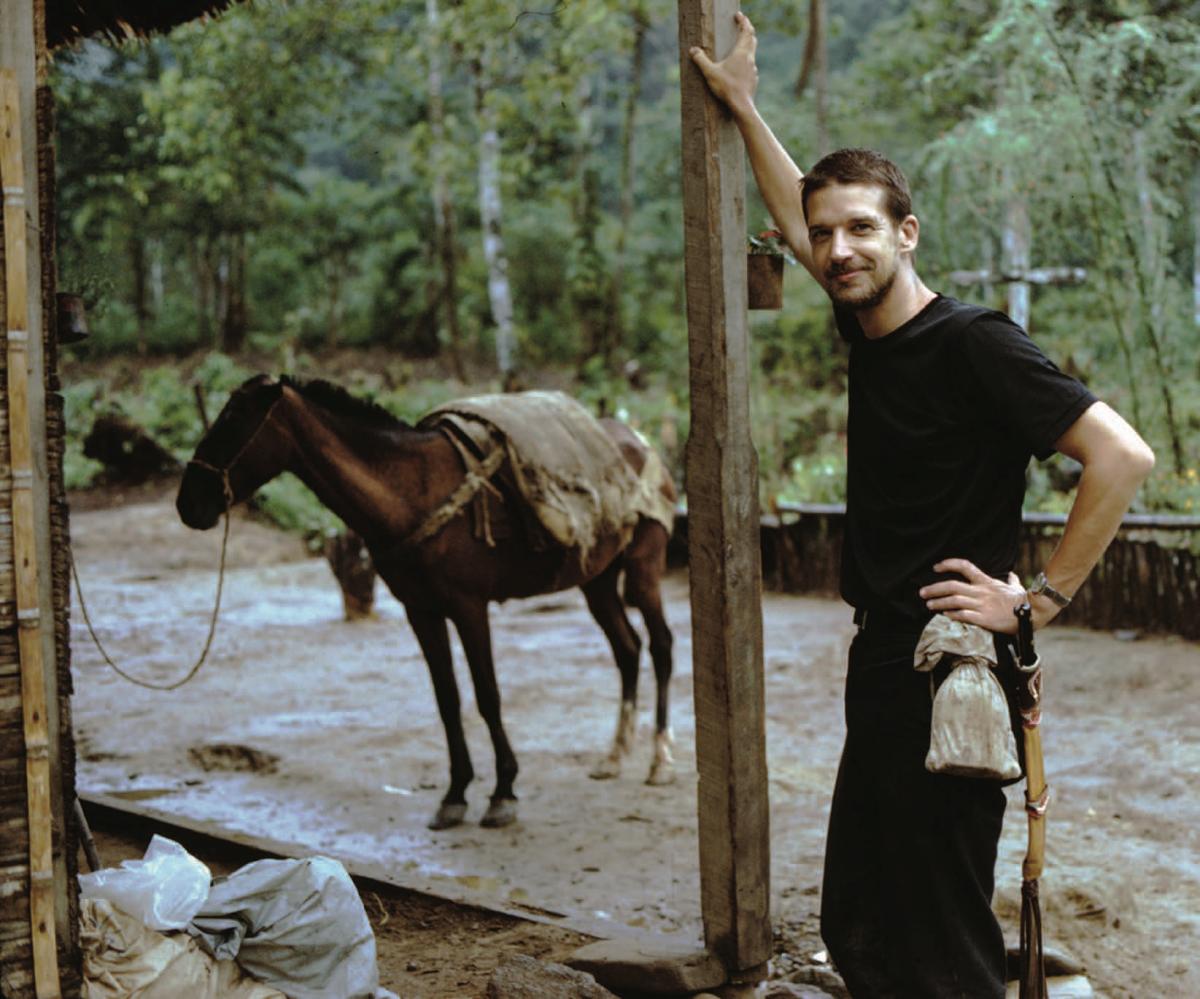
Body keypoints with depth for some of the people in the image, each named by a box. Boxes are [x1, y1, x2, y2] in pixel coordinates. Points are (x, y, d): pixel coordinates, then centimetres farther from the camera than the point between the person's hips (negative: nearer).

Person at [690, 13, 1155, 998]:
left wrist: (1038, 600, -18)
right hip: (881, 668, 9)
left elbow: (1123, 454, -21)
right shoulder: (870, 333, 9)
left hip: (949, 683, -9)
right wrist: (742, 106, 35)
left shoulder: (974, 342, -15)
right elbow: (799, 220, 28)